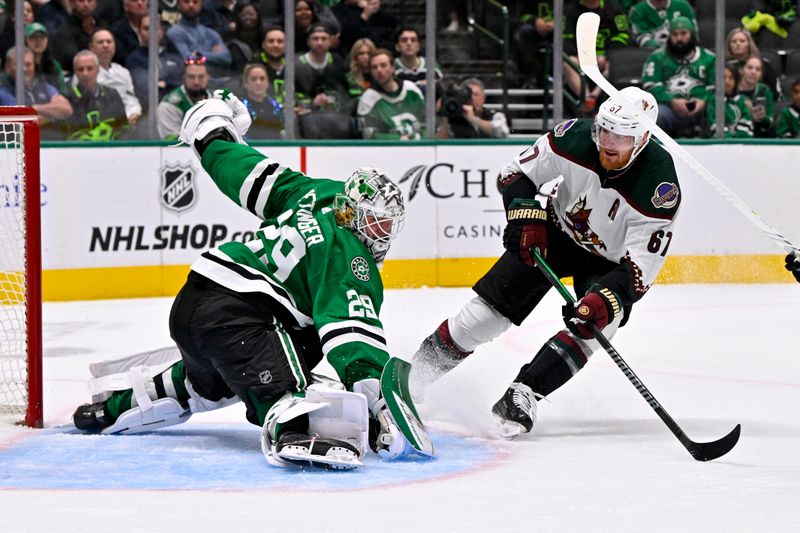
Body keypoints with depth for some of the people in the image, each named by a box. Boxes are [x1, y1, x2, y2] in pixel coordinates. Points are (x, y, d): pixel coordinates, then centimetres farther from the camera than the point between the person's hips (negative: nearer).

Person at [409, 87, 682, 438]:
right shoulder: (575, 137, -26)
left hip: (610, 261, -2)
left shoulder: (660, 188, -33)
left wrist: (607, 298, -46)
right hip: (555, 231, 2)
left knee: (593, 324, -26)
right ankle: (426, 361, 15)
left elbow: (641, 267, -31)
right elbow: (517, 173, -10)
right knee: (492, 305, -5)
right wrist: (526, 215, -25)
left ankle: (522, 395, -25)